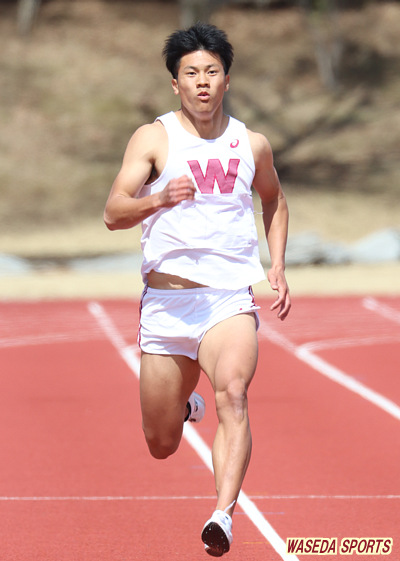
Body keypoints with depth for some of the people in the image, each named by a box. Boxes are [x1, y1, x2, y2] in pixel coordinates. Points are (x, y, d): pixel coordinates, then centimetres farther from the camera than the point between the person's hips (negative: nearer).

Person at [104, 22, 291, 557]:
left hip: (230, 301, 0)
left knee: (233, 395, -30)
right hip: (166, 304, 0)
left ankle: (224, 515, -42)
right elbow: (114, 213, -10)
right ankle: (185, 406, 46)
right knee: (161, 445, 9)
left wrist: (277, 266, 16)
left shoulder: (252, 145, 9)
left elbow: (274, 199, 30)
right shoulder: (154, 138, 0)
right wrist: (159, 199, -31)